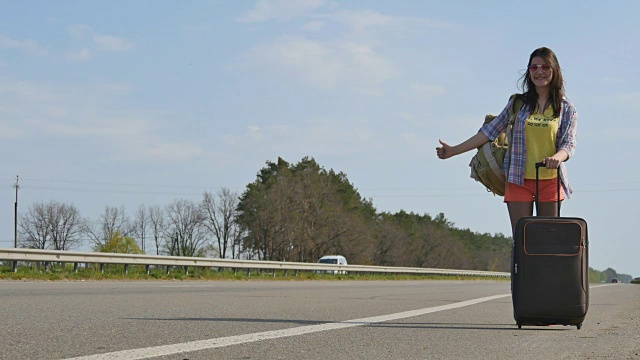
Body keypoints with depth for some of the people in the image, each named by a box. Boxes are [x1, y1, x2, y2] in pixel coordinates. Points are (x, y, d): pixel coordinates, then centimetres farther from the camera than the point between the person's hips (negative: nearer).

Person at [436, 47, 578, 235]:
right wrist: (454, 150, 5)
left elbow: (569, 144, -2)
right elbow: (491, 131, 9)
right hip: (519, 180, 0)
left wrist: (557, 157, -27)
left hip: (550, 181, 0)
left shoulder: (566, 109, 6)